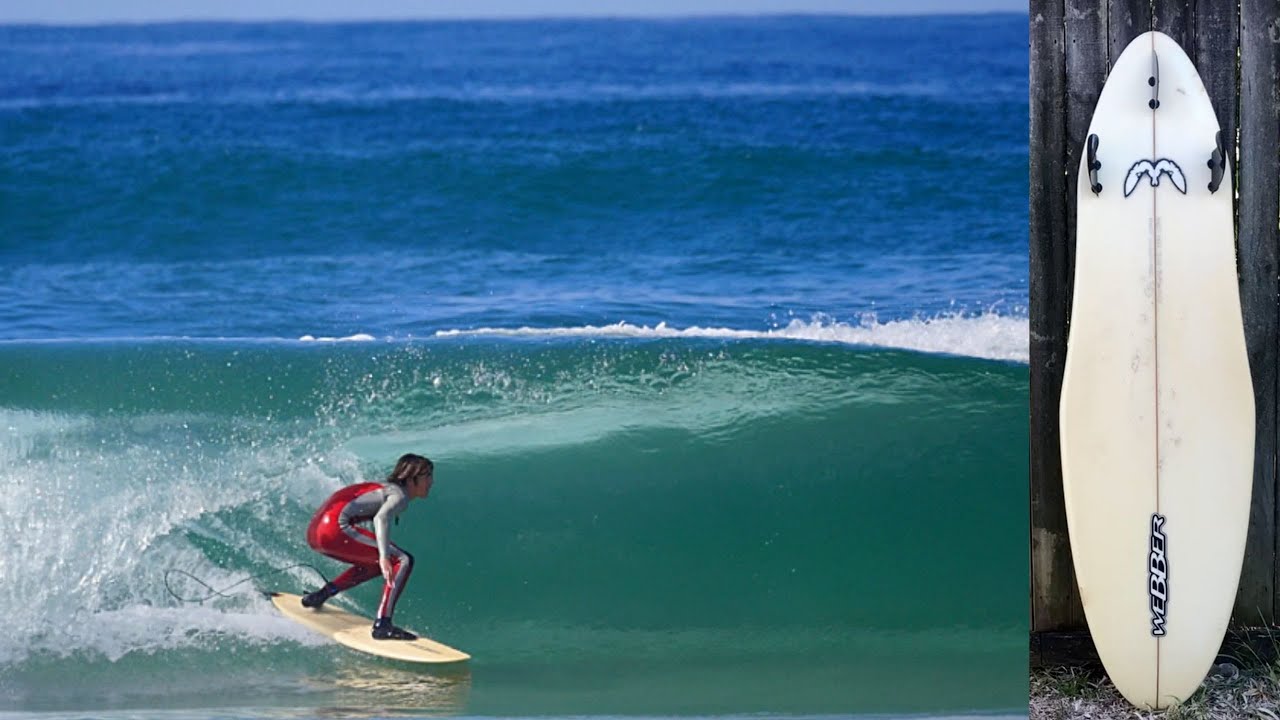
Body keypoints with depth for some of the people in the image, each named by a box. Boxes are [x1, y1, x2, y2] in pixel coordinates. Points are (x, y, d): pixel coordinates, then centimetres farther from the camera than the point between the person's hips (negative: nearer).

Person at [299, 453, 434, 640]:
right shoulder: (400, 496, -3)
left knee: (375, 565, 30)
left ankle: (320, 595, 22)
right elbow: (381, 518, -22)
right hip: (336, 527, -10)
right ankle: (382, 625, -22)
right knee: (403, 561, -12)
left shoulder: (386, 489, 25)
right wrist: (384, 557, -35)